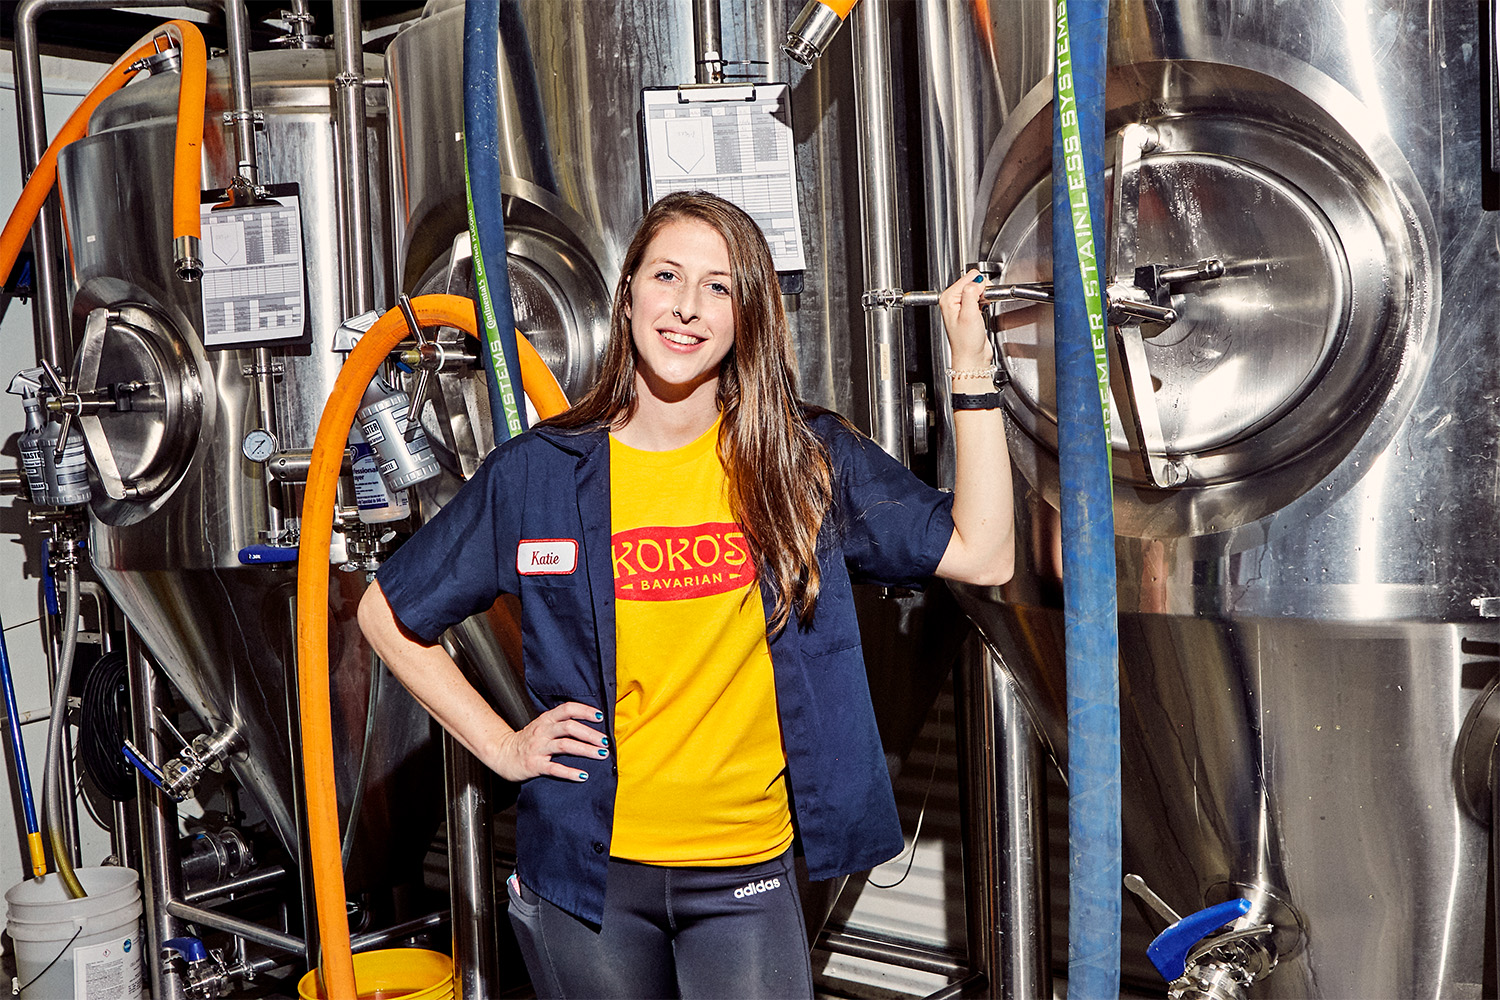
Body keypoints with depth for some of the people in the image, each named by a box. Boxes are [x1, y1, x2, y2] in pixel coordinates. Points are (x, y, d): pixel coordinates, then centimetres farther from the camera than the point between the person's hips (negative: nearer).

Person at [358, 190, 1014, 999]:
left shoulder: (806, 458, -2)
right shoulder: (538, 472, -4)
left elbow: (981, 555, -9)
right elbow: (388, 612, 7)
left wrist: (970, 365, -11)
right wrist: (499, 744, 0)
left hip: (748, 872, 0)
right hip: (587, 870, 0)